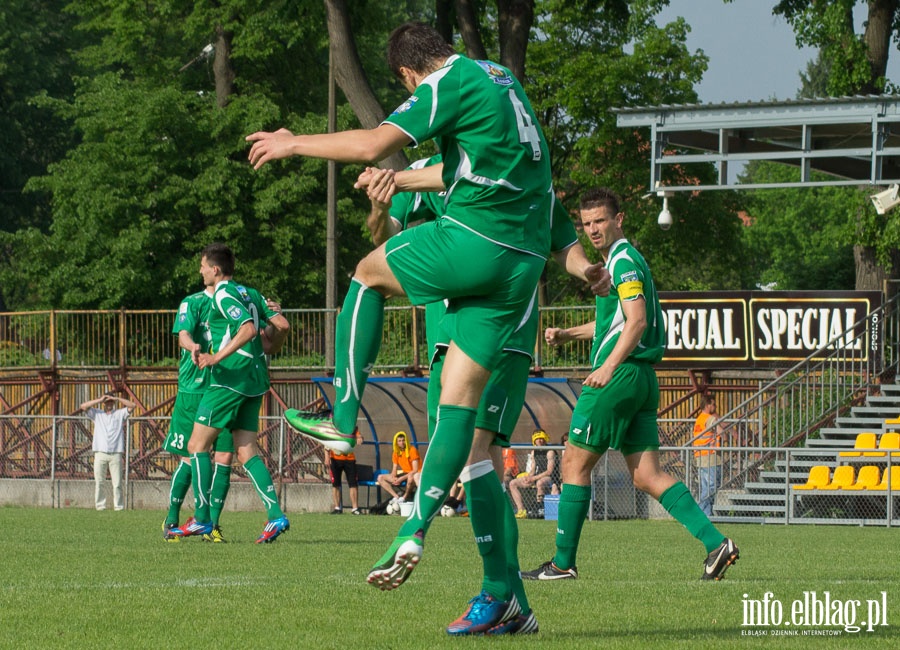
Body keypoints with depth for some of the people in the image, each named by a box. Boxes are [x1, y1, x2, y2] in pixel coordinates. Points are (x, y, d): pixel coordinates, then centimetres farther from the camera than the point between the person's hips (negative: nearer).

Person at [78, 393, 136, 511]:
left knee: (117, 483, -5)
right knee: (99, 482, -4)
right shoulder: (97, 414, 17)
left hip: (116, 454, -1)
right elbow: (83, 407, 6)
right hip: (100, 453, 1)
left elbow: (132, 405, 7)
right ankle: (100, 506, -2)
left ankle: (119, 507, -4)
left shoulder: (120, 414, 17)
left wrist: (117, 399, 5)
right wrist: (99, 400, 3)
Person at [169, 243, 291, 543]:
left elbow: (248, 329, -23)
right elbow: (282, 325, 12)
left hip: (230, 379, -9)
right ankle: (275, 515, -7)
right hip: (255, 379, 9)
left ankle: (201, 519, -1)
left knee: (197, 445, 0)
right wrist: (268, 349, 29)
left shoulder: (224, 296, -9)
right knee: (247, 452, 7)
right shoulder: (250, 293, 15)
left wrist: (217, 358, -26)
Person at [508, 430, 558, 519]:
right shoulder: (534, 452, 13)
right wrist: (528, 477, -7)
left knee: (539, 483, -43)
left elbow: (549, 471, -17)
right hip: (537, 477, 8)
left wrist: (533, 478, -20)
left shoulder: (550, 452, -10)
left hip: (548, 478, -8)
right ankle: (521, 510, -8)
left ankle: (539, 509, -34)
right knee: (512, 483, -1)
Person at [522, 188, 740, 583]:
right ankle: (716, 543, -8)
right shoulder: (619, 261, 22)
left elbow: (637, 321, -20)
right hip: (640, 380, 10)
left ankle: (563, 563, 4)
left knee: (575, 464, -1)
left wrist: (609, 366, -28)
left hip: (620, 376, -10)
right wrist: (566, 335, 25)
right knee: (647, 476, 3)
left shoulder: (624, 261, -9)